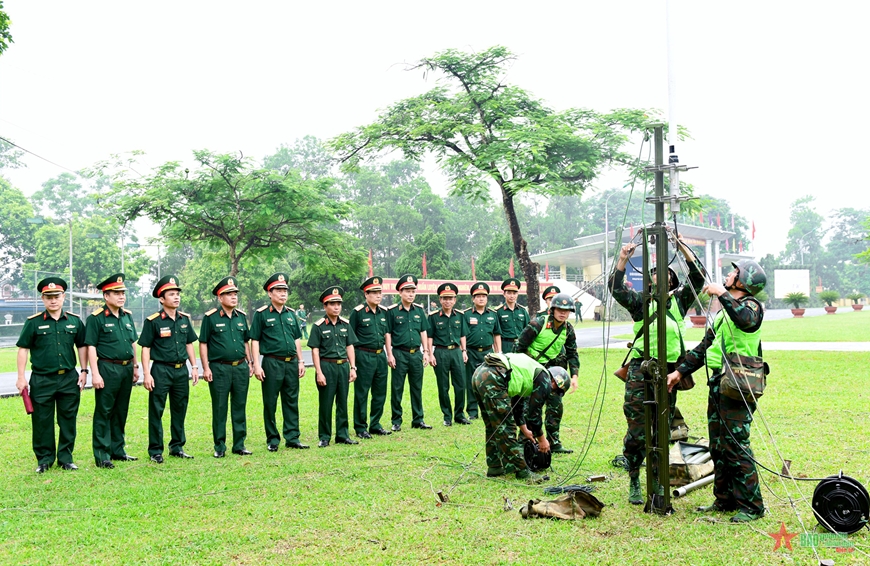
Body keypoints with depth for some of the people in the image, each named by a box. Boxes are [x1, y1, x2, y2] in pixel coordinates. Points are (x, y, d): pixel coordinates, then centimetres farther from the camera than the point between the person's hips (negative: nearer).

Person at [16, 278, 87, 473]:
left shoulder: (74, 321, 5)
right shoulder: (33, 322, -2)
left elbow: (82, 346, 12)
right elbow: (23, 349, -1)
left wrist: (84, 371, 6)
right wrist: (21, 377, -5)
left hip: (69, 378, 2)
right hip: (42, 380, -2)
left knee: (68, 420, 8)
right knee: (42, 421, 5)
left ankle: (65, 458, 19)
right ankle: (44, 459, 17)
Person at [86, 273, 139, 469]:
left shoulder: (127, 316, 12)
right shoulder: (96, 318, -7)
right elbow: (91, 347, -10)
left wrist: (135, 367, 16)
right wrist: (95, 373, -16)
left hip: (126, 369, 6)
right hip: (107, 369, -6)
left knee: (121, 412, 13)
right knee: (104, 413, -1)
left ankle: (117, 450, 22)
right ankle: (102, 455, 5)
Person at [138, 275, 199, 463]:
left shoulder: (184, 319, 8)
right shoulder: (153, 321, -8)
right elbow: (145, 348, -7)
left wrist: (194, 366, 9)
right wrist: (146, 374, -12)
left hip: (182, 370, 5)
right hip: (161, 370, -5)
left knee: (180, 410, 12)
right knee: (156, 412, 1)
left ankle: (177, 447, 24)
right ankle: (155, 451, 10)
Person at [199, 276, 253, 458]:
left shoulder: (241, 316, 10)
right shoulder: (210, 317, -4)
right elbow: (203, 344, -3)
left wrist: (250, 363, 13)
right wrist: (206, 368, -9)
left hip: (240, 368, 4)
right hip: (219, 369, -4)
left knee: (239, 408, 9)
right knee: (219, 409, 3)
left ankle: (239, 445, 17)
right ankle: (219, 447, 12)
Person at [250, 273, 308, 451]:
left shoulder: (291, 314, 12)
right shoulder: (261, 314, -3)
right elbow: (254, 341, -5)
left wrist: (301, 361, 11)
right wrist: (256, 365, -11)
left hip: (291, 363, 5)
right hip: (272, 363, -5)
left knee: (292, 402, 8)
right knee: (270, 403, 4)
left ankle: (292, 438, 16)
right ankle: (272, 440, 14)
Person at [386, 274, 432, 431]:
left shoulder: (420, 310, 8)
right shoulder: (392, 311, -4)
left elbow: (424, 332, 13)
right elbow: (387, 334, -3)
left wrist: (425, 351, 7)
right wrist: (389, 354, -8)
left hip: (416, 353, 4)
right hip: (399, 353, -4)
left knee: (417, 388, 10)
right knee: (397, 389, 2)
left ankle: (418, 420, 19)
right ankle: (396, 421, 11)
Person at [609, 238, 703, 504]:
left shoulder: (679, 300, 14)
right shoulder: (640, 300, 6)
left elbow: (698, 276, 6)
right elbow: (616, 288, -8)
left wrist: (682, 246, -1)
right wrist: (622, 259, -17)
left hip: (670, 370, 3)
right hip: (641, 370, -3)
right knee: (637, 430, -2)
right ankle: (634, 484, 8)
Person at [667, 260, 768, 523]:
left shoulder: (752, 306, -5)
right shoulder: (725, 311, 22)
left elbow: (745, 320, -32)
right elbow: (705, 346, 25)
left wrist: (721, 293, -26)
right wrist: (681, 371, 21)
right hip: (718, 383, 9)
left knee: (736, 446, -10)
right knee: (718, 445, 13)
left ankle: (751, 506, -3)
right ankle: (725, 499, 22)